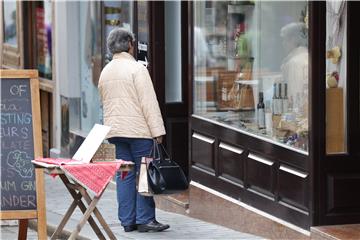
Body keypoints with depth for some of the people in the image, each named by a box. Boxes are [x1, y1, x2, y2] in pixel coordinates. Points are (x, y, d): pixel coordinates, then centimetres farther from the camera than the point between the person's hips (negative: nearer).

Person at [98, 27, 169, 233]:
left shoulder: (105, 72, 13)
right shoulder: (136, 69, -10)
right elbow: (149, 102, -13)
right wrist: (157, 130, -12)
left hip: (115, 130, 7)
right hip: (138, 130, -7)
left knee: (124, 175, 8)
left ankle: (127, 220, 7)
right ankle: (145, 219, -4)